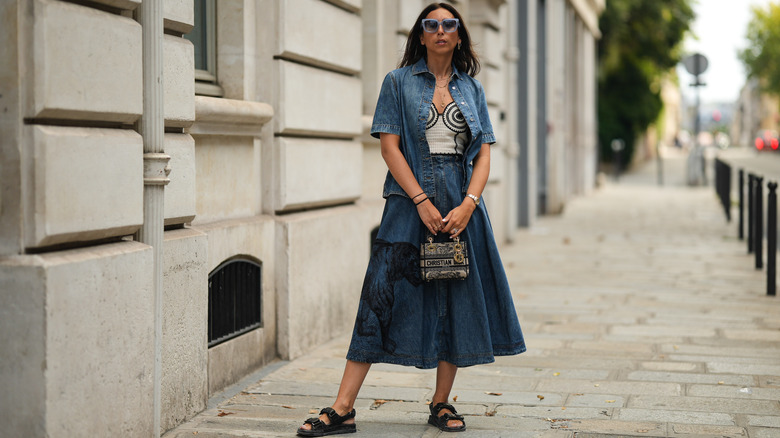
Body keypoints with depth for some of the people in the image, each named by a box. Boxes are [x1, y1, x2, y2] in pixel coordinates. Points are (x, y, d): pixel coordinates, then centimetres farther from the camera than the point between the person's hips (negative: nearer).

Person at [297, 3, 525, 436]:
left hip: (462, 207, 3)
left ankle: (441, 403, 18)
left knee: (458, 301, 5)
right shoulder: (398, 83, 5)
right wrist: (422, 201, -13)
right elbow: (389, 145, -4)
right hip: (409, 204, -3)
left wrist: (468, 204, -9)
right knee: (381, 296, -8)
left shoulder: (472, 89, 12)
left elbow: (483, 154, 7)